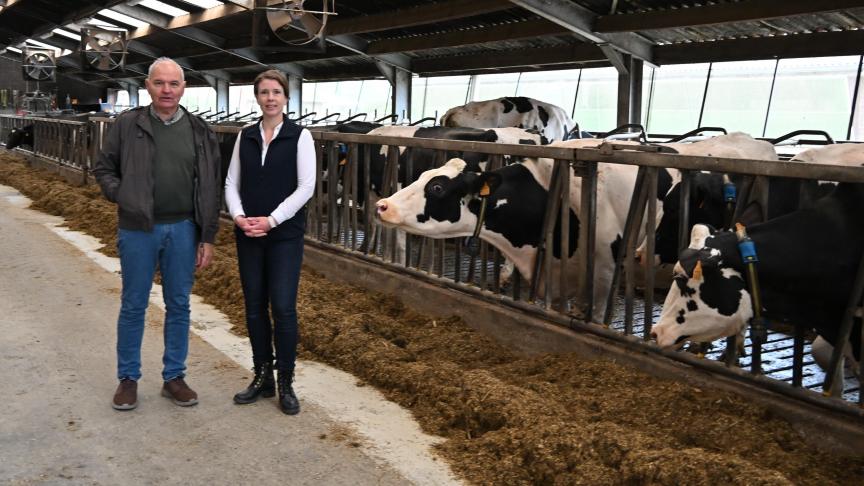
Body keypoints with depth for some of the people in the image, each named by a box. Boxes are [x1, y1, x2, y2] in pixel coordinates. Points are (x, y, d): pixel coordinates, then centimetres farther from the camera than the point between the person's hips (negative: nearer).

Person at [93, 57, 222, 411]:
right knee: (133, 305, 8)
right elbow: (103, 167, 6)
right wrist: (121, 196, -12)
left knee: (178, 306, 9)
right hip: (138, 230, -1)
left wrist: (208, 238, 0)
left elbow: (211, 189, 3)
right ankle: (128, 378, 22)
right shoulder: (127, 125, -2)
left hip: (183, 230, 2)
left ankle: (174, 377, 23)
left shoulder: (200, 132, 2)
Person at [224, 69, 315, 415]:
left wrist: (271, 220, -15)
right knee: (254, 307, 9)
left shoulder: (300, 136, -4)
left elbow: (306, 187, -10)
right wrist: (238, 216, -10)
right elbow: (231, 183, 8)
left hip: (285, 235, -4)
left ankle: (285, 384, 10)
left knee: (283, 308, -4)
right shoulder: (245, 136, 8)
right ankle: (262, 377, 23)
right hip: (248, 235, 4)